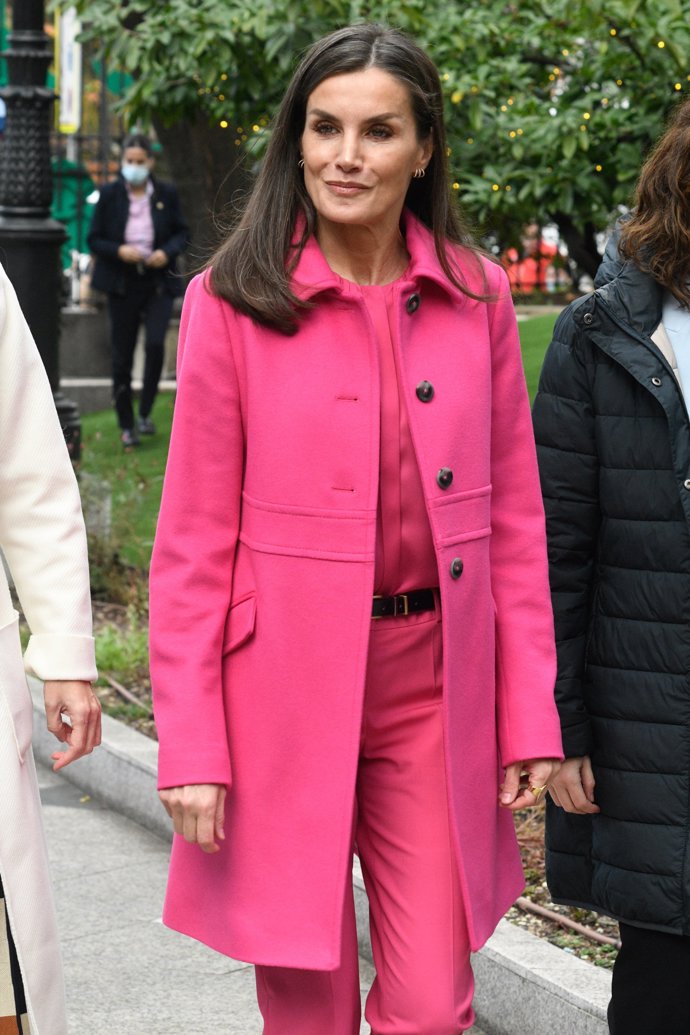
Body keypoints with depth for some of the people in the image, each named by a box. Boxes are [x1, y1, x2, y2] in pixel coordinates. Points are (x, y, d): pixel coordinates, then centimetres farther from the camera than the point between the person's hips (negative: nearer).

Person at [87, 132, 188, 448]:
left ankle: (145, 412, -1)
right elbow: (94, 239, 1)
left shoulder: (166, 194, 1)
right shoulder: (109, 194, -1)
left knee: (155, 342, -19)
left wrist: (167, 252, -11)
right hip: (122, 284, 0)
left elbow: (181, 233, 9)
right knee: (122, 356, 4)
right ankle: (126, 425, 17)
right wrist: (119, 251, -17)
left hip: (158, 282, 0)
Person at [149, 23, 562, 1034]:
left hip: (435, 694, 2)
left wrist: (531, 717, 3)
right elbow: (193, 543, -4)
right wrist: (190, 745, -8)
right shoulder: (231, 303, -4)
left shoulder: (476, 297, 4)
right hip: (286, 695, -2)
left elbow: (515, 521, 7)